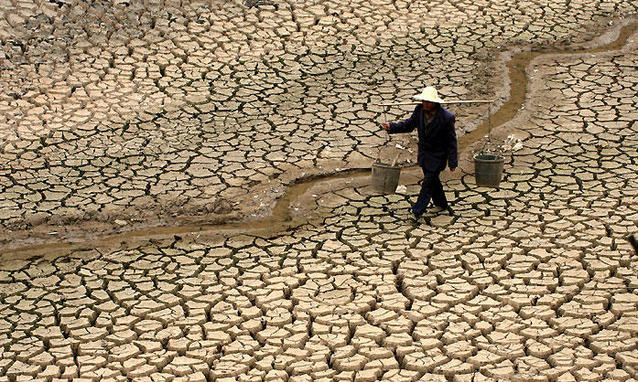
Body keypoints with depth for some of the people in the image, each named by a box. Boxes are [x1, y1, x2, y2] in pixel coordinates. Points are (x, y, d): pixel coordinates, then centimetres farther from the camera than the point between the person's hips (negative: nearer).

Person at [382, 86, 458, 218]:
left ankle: (417, 212, 5)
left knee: (428, 183, -3)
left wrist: (452, 162, -13)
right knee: (433, 180, 20)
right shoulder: (419, 110, -10)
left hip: (437, 156, -6)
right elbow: (409, 124, 6)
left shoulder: (447, 117, -24)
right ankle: (442, 205, 40)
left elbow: (451, 141, -16)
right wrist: (391, 127, -10)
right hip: (423, 152, 6)